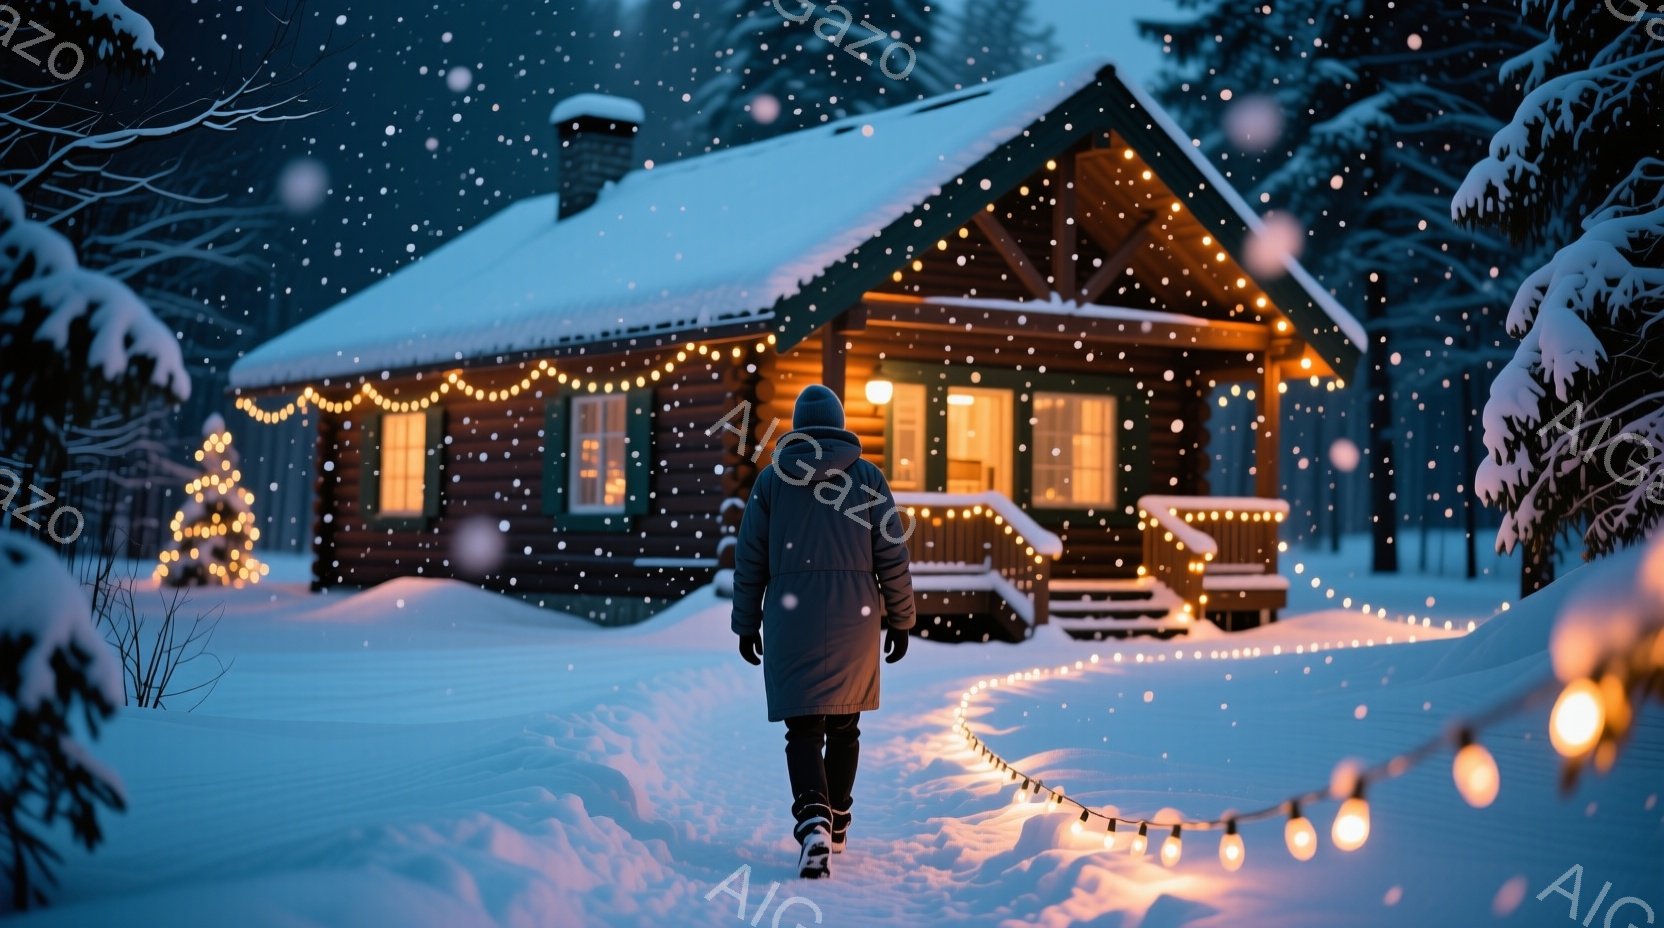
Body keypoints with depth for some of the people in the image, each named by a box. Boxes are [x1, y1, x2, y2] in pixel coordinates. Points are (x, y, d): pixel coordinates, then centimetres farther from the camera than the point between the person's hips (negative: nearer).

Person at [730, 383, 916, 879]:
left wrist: (746, 623, 12)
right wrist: (900, 620, 10)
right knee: (843, 726, 16)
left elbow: (749, 560, 4)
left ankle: (813, 822, -23)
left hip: (791, 620, -1)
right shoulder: (868, 477, 2)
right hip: (855, 621, 1)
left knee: (803, 730, 0)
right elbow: (892, 556, 1)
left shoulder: (772, 478, 3)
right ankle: (836, 827, 27)